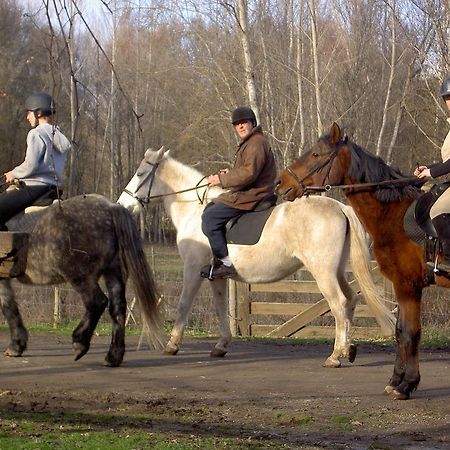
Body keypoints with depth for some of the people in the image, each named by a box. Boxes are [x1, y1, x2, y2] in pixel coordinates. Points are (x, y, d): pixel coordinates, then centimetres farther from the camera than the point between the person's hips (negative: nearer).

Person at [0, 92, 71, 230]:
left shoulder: (36, 134, -12)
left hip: (35, 187, -10)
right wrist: (19, 176, 17)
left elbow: (30, 166, -20)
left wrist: (13, 174, -2)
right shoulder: (59, 135, 16)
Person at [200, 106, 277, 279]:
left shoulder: (257, 143, -15)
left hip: (252, 196, -12)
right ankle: (218, 259, 17)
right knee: (209, 209, 19)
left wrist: (222, 180, -19)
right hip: (245, 194, 12)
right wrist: (230, 173, 12)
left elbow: (249, 173, -26)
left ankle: (226, 263, -17)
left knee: (210, 217, -16)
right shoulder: (247, 143, 21)